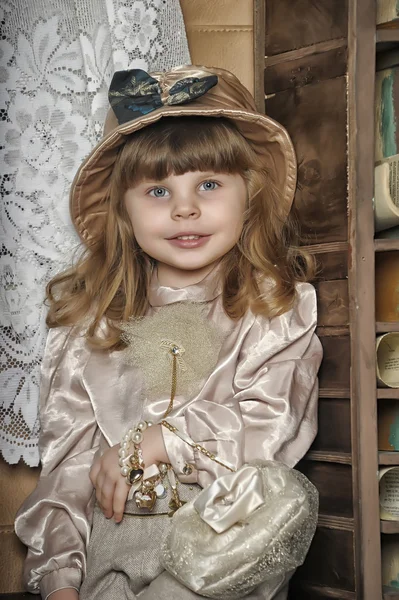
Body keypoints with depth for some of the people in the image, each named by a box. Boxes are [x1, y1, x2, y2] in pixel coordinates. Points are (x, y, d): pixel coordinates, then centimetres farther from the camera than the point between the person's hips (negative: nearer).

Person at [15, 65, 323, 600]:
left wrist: (154, 441, -11)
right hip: (113, 540, 2)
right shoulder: (88, 318, 7)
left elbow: (271, 427, -8)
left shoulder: (279, 305, 2)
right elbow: (66, 456, 5)